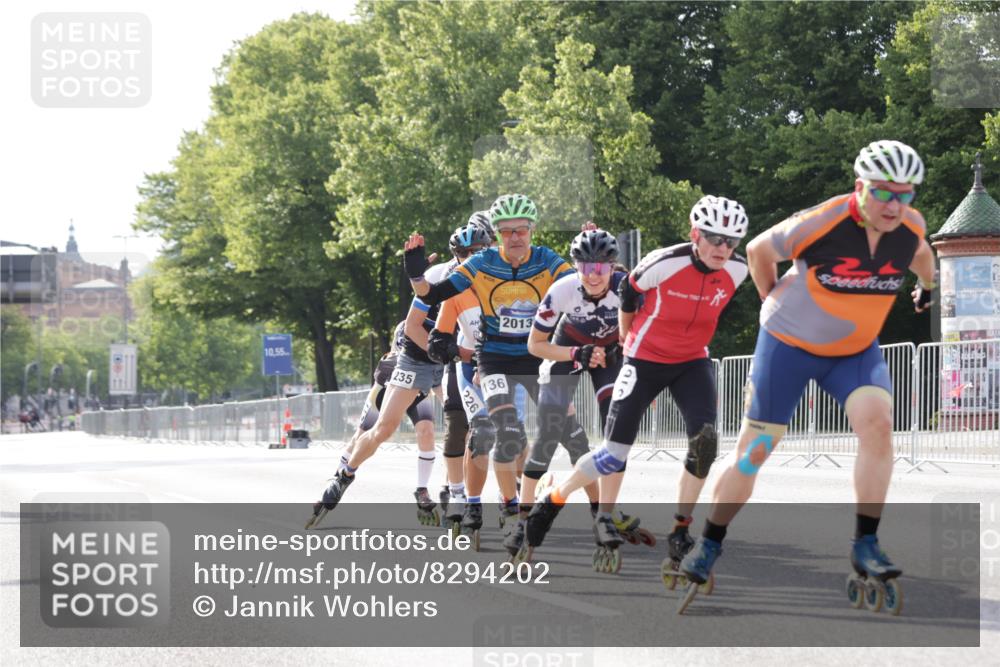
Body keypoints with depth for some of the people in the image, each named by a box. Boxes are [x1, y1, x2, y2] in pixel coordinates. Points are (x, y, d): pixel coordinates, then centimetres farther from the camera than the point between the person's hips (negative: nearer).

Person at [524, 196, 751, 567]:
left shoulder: (737, 272, -13)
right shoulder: (664, 264, -26)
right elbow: (630, 292, -4)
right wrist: (627, 336, 10)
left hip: (692, 362, 3)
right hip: (645, 361, -3)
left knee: (704, 442, -19)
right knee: (614, 455, -5)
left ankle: (680, 532, -5)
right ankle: (552, 503, 18)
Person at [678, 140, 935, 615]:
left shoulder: (910, 227, -13)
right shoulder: (821, 223, -27)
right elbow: (759, 250, -8)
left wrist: (927, 286, 32)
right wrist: (773, 302, 5)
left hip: (856, 350, 3)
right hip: (790, 344, -3)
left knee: (877, 421, -23)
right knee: (756, 449, 0)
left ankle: (866, 547, -18)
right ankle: (709, 544, 17)